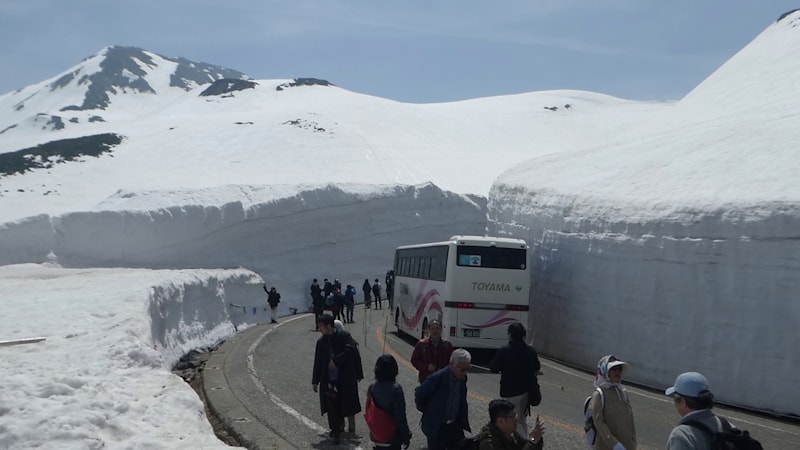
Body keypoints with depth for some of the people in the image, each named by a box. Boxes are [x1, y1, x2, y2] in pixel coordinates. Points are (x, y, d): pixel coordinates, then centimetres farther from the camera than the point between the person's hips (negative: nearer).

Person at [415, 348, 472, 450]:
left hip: (455, 426, 6)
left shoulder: (462, 378, -4)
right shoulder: (437, 378, -23)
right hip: (437, 427, -6)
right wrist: (426, 411, 3)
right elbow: (419, 395, -11)